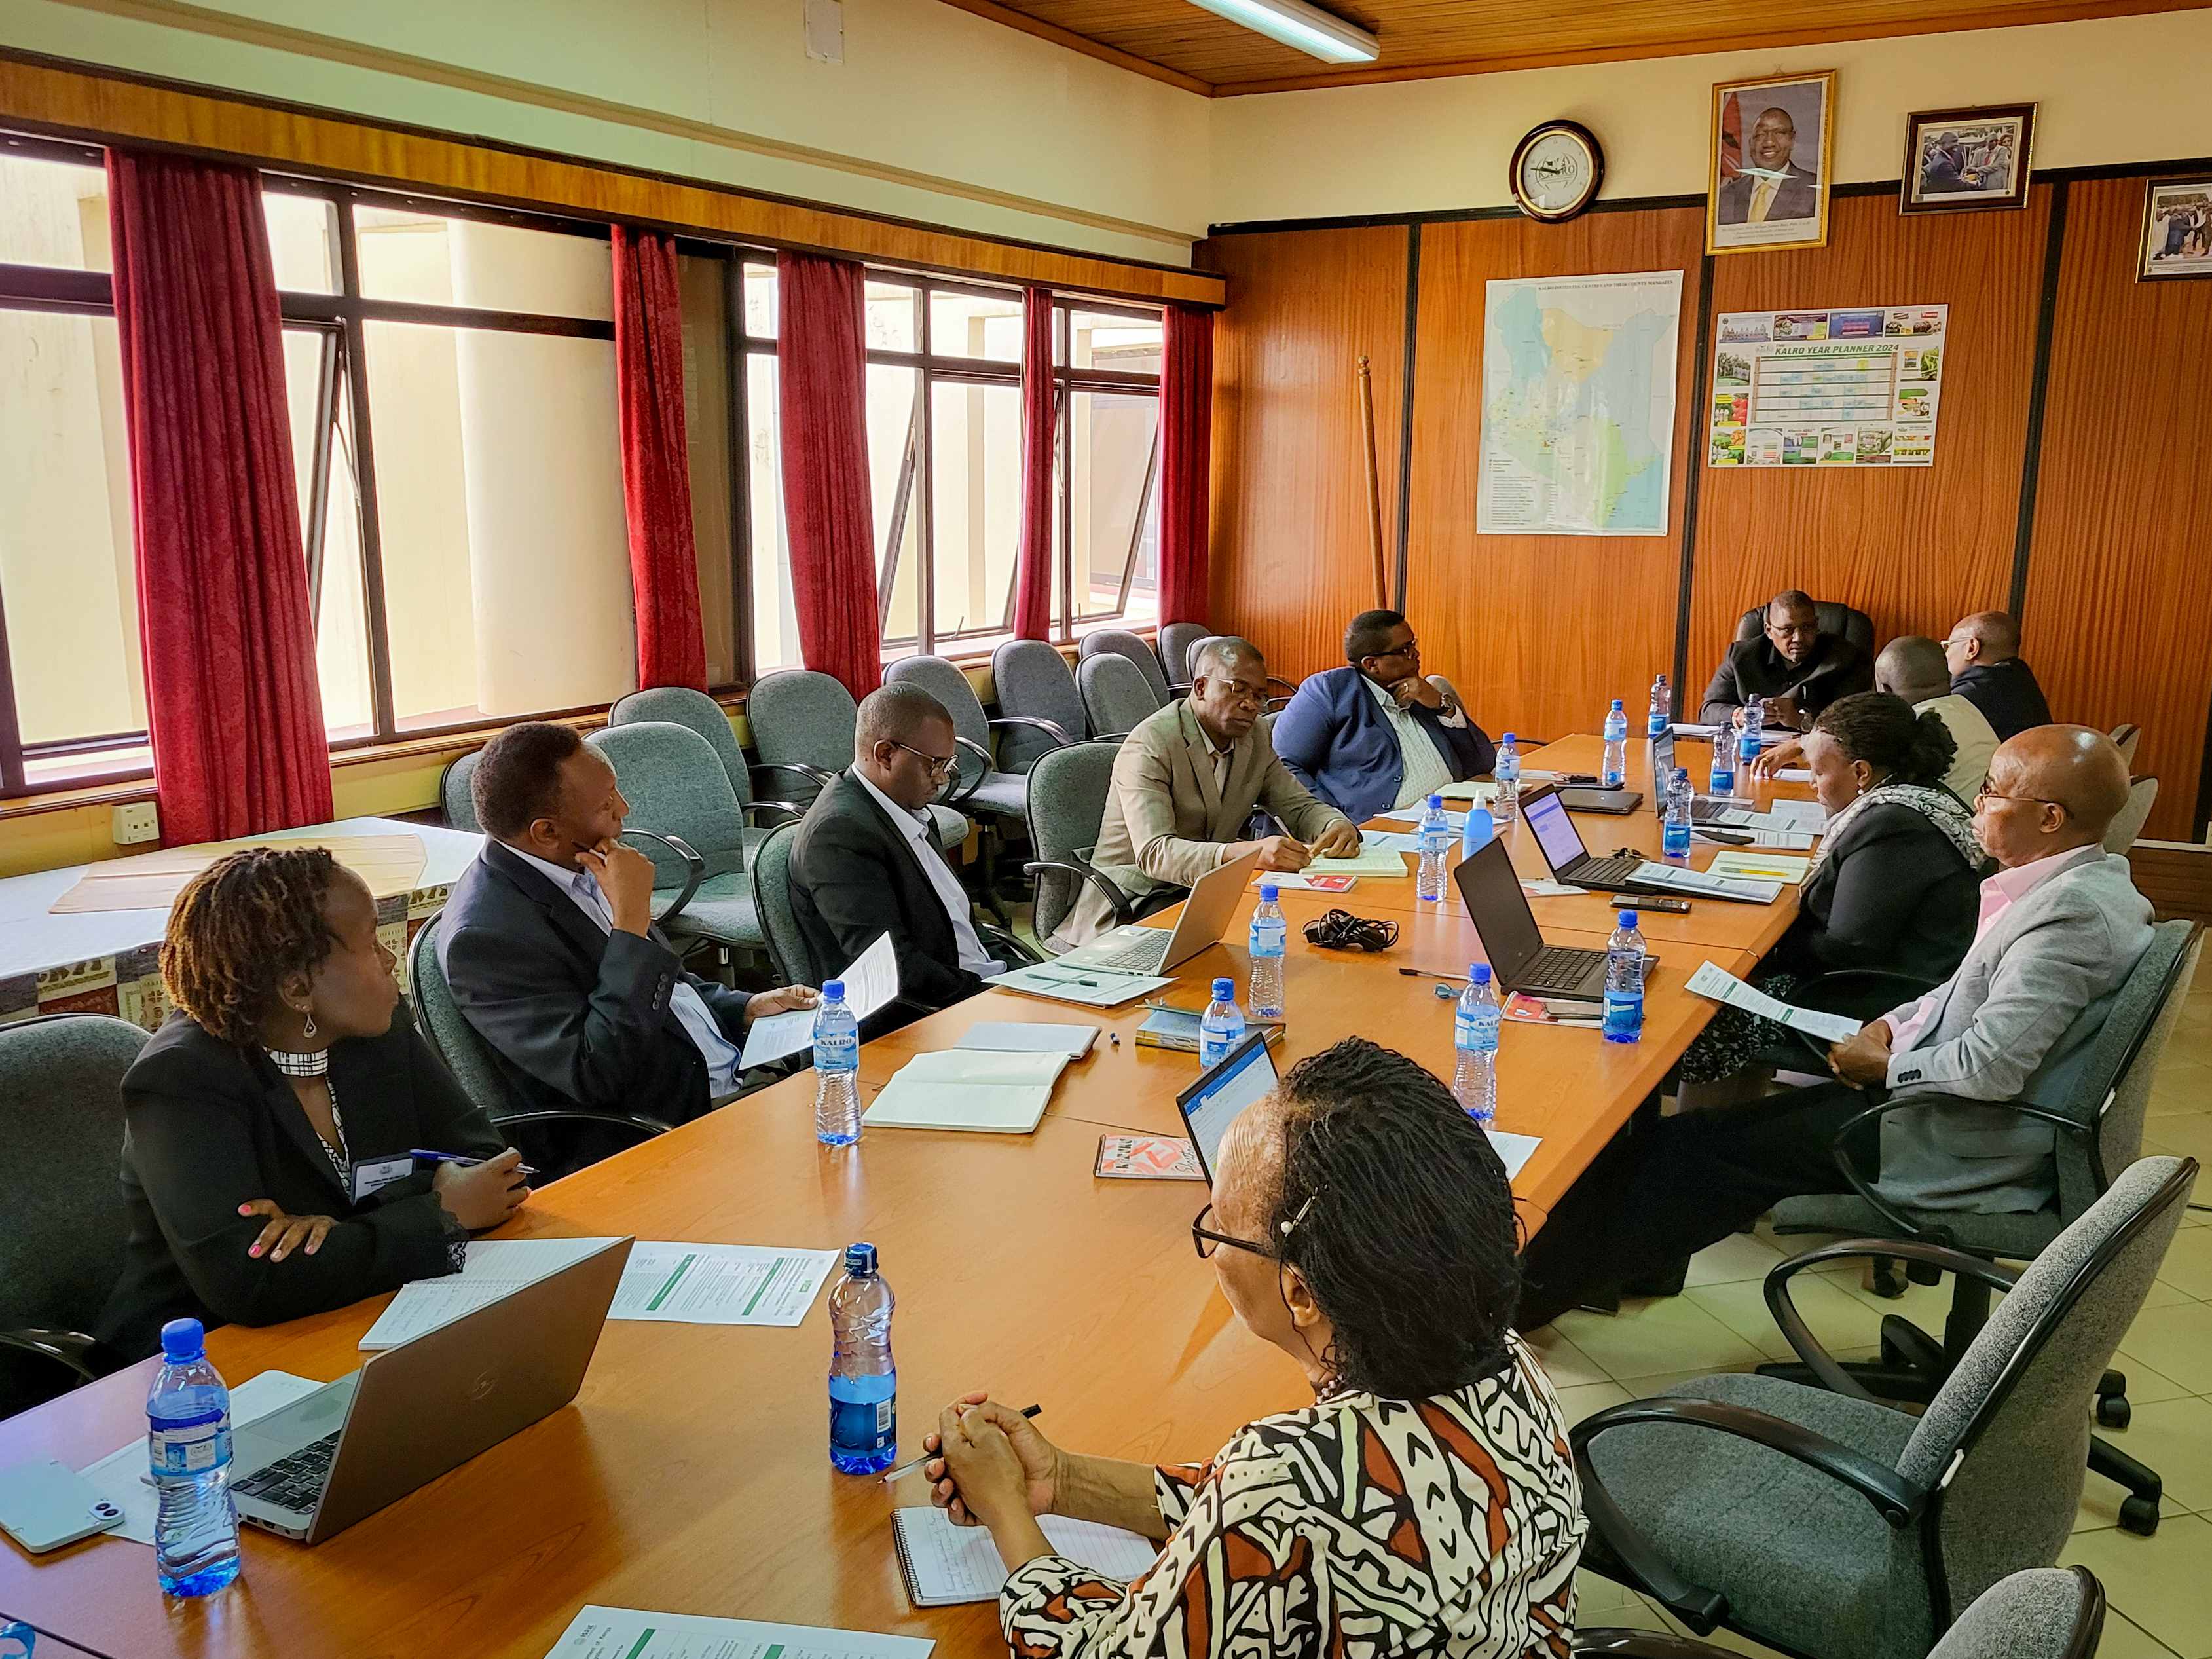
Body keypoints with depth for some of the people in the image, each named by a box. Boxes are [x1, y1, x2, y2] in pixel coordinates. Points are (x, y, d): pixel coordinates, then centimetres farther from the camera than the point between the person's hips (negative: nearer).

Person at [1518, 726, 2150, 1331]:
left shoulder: (2073, 911, -24)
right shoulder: (2075, 883, 8)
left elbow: (1991, 1066, -29)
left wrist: (1886, 1065, -12)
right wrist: (1891, 1025, 5)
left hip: (1958, 1149, -10)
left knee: (1705, 1148, -7)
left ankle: (1544, 1285, 5)